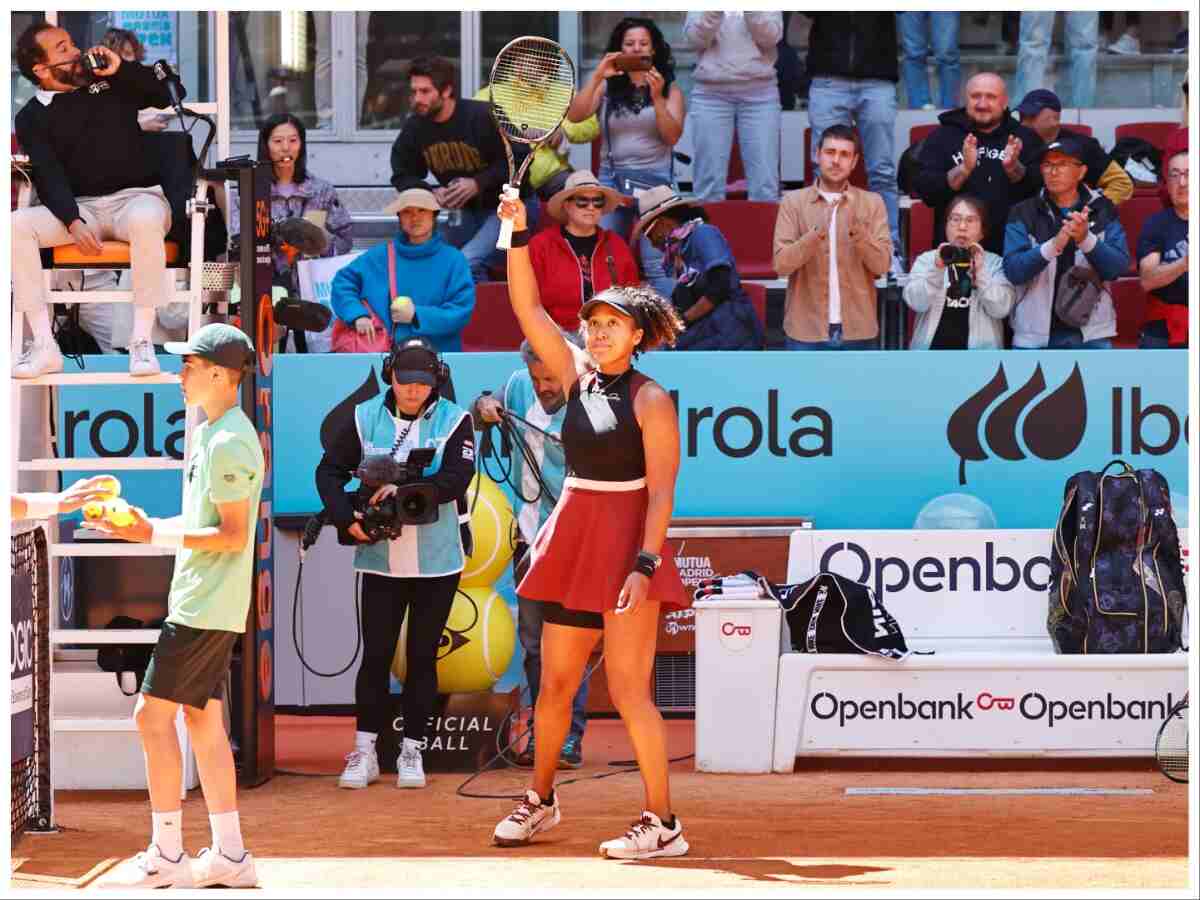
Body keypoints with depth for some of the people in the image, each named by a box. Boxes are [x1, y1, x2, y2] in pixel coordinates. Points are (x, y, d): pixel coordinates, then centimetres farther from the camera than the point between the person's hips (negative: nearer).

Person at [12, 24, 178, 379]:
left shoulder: (111, 84, 12)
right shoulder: (32, 117, 5)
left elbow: (163, 96, 8)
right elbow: (48, 176, -6)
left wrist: (121, 69, -6)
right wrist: (73, 223, -23)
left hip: (137, 196, -1)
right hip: (82, 207, 1)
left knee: (145, 221, -39)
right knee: (16, 225, -26)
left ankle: (141, 340, -33)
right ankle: (44, 346, -27)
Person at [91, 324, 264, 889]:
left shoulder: (228, 443, -17)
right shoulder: (212, 434, 15)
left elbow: (233, 534, -20)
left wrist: (155, 534, -21)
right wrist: (144, 525, 13)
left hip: (205, 608, -10)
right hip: (203, 604, 10)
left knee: (153, 715, -7)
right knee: (203, 720, 11)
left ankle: (166, 855, -3)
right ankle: (229, 854, 13)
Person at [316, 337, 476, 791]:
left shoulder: (454, 420, -3)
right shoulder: (364, 418, 1)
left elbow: (457, 478, -15)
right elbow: (330, 470, 1)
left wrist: (407, 489, -26)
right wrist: (346, 518, -14)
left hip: (436, 561, 0)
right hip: (381, 558, 1)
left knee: (423, 656, 6)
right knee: (376, 653, 0)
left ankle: (412, 751, 14)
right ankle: (364, 752, 6)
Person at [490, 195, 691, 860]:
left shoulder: (650, 400, -8)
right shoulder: (577, 377, 9)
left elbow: (661, 492, -12)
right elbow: (528, 308, 6)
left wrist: (645, 565, -20)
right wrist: (518, 237, -2)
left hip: (626, 548, -6)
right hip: (573, 541, 6)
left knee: (629, 690, -9)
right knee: (554, 685, 12)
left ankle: (662, 823, -3)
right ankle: (540, 802, 28)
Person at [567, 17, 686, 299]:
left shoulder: (669, 88, 7)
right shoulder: (607, 88, 10)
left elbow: (672, 137, -4)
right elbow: (574, 116, -5)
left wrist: (657, 98, -16)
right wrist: (596, 77, -15)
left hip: (654, 181, -2)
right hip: (612, 180, 2)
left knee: (657, 265, -13)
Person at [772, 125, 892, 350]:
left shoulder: (872, 203, 5)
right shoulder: (793, 201, 2)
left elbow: (882, 264, -4)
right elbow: (781, 264, -7)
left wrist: (856, 226, -19)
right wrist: (817, 232, -21)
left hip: (857, 331, 1)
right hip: (806, 331, -1)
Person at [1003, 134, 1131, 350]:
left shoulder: (1102, 211, 4)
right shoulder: (1023, 213, 2)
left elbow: (1119, 267, -7)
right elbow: (1012, 269, -12)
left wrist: (1086, 239, -25)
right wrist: (1054, 245, -29)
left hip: (1091, 335, 0)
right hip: (1035, 337, 0)